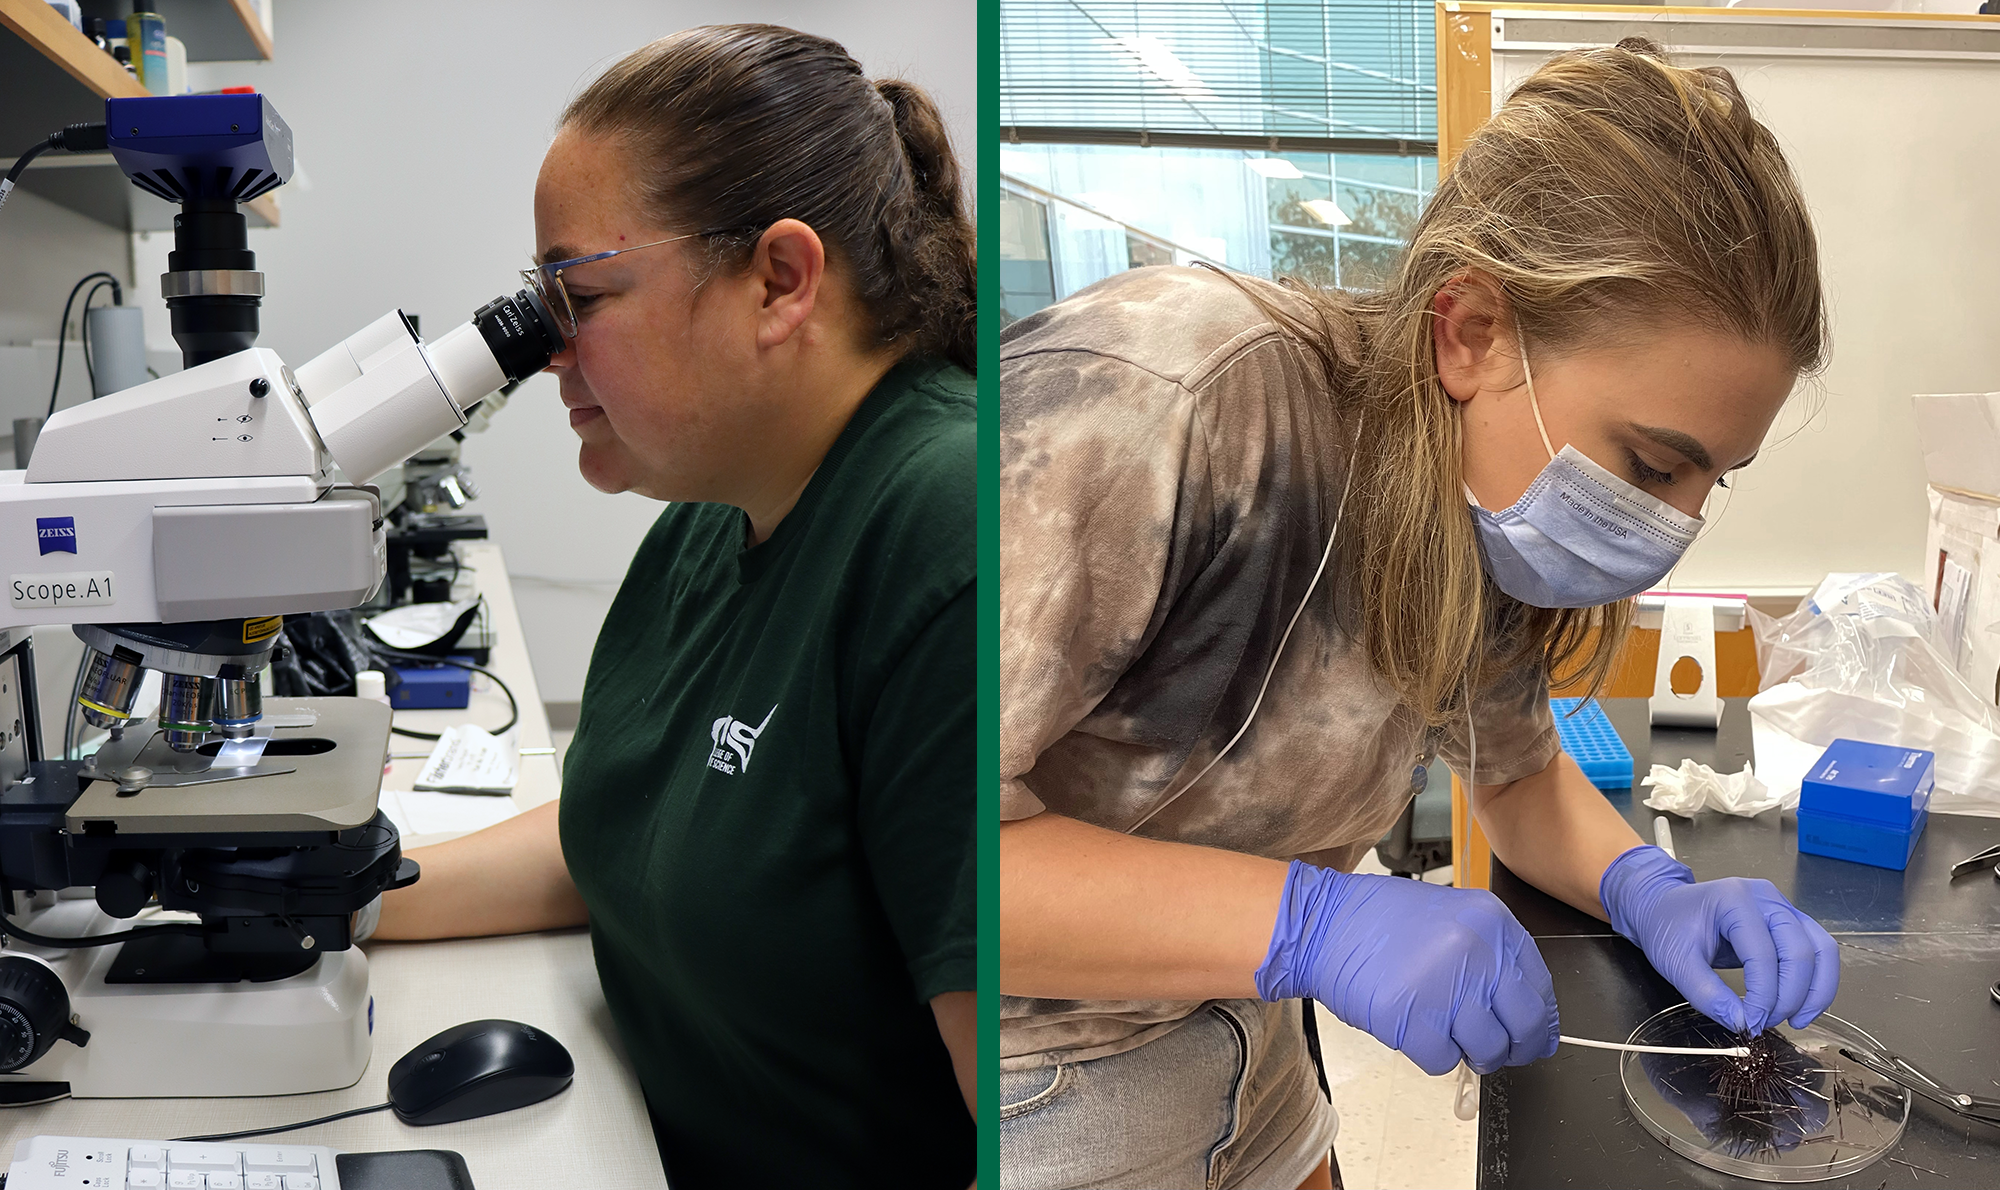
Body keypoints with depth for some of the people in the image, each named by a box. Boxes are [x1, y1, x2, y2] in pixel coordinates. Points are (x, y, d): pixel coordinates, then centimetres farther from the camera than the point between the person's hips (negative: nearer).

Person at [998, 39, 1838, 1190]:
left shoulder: (1494, 515, -6)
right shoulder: (1147, 404, -31)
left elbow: (1518, 771, 11)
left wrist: (1646, 887, -10)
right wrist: (1306, 922, -35)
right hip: (1037, 1084, -6)